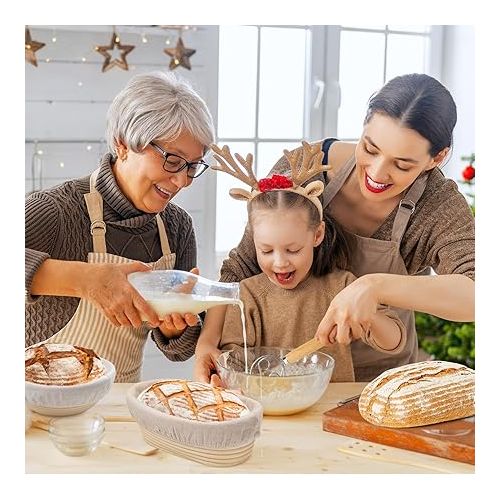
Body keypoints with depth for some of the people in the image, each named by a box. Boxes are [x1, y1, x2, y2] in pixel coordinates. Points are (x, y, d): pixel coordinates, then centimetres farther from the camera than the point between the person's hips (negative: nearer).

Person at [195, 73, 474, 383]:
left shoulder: (440, 206, -16)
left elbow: (476, 296, -33)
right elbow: (243, 266, -5)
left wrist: (375, 286, -44)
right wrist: (208, 339, -21)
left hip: (379, 378, 0)